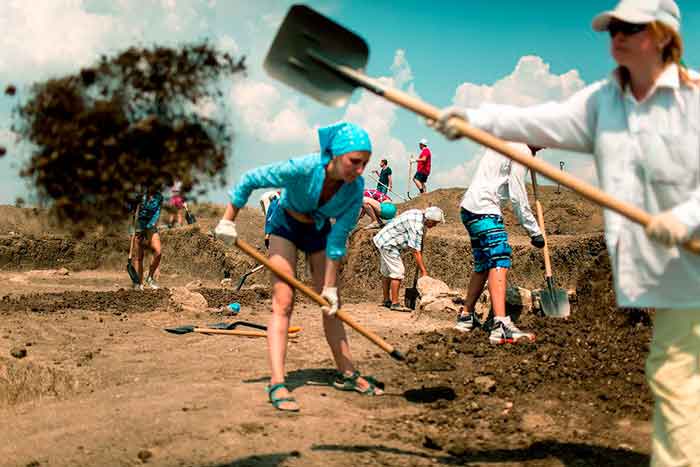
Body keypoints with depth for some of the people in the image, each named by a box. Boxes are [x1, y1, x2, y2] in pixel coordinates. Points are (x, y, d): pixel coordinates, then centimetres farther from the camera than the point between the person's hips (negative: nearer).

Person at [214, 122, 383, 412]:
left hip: (319, 231, 4)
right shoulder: (302, 169, -37)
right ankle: (277, 384, -18)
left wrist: (330, 285, -18)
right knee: (283, 303, -15)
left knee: (331, 306, 7)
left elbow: (338, 239, -19)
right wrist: (228, 221, -16)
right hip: (286, 226, -4)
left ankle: (347, 374, 19)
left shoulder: (355, 189, -26)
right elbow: (249, 180, -24)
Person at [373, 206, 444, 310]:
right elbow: (416, 251, -25)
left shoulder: (419, 213, 3)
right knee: (397, 272, -10)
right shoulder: (416, 225, -26)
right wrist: (424, 271, -21)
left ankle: (386, 300, 25)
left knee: (386, 272, 16)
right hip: (388, 244, -10)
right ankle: (395, 303, -8)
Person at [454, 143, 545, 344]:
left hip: (469, 207, 10)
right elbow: (517, 197, -11)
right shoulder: (522, 150, -8)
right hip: (484, 208, -10)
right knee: (499, 261, -18)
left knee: (483, 264, 17)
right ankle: (501, 325, -29)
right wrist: (534, 231, -7)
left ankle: (466, 316, 25)